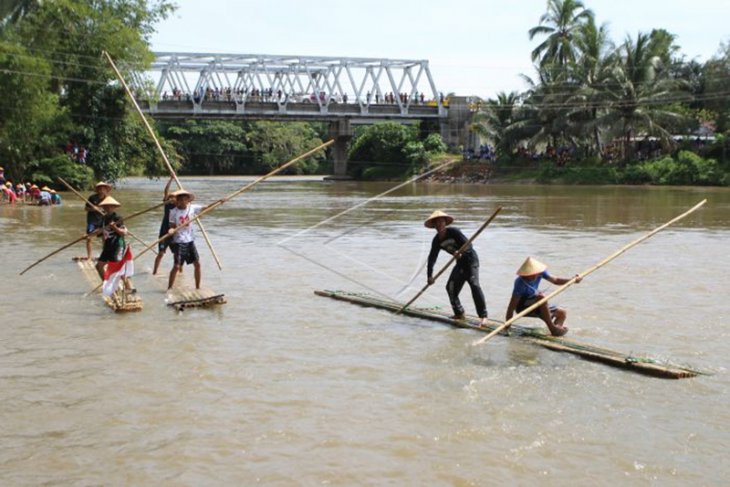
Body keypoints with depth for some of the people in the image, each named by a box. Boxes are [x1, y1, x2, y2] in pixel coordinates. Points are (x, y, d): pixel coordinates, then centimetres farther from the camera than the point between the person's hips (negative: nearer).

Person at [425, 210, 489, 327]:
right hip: (460, 262, 8)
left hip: (470, 258, -8)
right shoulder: (437, 241, -1)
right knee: (451, 287, 2)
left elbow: (468, 245, -24)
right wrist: (430, 275, -8)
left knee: (474, 284, -23)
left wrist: (460, 252, -44)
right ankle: (459, 314, 15)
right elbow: (432, 257, -1)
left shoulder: (453, 231, -20)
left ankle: (483, 316, -25)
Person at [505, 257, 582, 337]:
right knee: (541, 297, -35)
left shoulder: (540, 272, -10)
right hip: (523, 306, -8)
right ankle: (552, 328, -30)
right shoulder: (520, 283, -28)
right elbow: (512, 306, -28)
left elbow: (555, 280, 3)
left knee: (562, 313, 4)